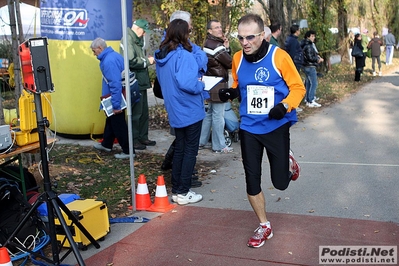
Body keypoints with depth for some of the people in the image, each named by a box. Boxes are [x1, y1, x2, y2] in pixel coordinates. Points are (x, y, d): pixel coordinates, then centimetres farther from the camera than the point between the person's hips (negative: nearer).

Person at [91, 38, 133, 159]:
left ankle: (127, 151, 10)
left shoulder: (109, 61, -23)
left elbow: (115, 83, -27)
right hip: (119, 95, 10)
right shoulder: (114, 55, 8)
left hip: (115, 96, -10)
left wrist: (116, 105, -25)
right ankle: (106, 144, 40)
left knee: (118, 124, 1)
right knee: (111, 120, 23)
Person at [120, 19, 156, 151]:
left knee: (144, 111, 16)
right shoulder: (128, 39, -16)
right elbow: (131, 62, -24)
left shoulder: (137, 40, 17)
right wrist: (147, 61, -12)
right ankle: (134, 140, 9)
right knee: (136, 112, -2)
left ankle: (143, 137, 26)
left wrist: (147, 58, 3)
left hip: (141, 81, 10)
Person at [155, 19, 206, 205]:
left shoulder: (161, 55, 6)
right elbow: (186, 83, -32)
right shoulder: (183, 55, -20)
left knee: (179, 149, 17)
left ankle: (176, 190, 23)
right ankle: (183, 193, 9)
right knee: (190, 151, 4)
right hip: (190, 111, -8)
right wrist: (201, 85, -14)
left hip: (175, 111, 8)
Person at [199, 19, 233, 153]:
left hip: (211, 84, 10)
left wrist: (226, 48, 0)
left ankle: (201, 141, 26)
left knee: (209, 113, 19)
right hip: (218, 85, -10)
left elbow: (225, 60, 14)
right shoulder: (216, 45, -17)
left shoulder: (208, 43, 13)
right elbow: (230, 63, -12)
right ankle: (219, 146, 5)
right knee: (218, 116, -3)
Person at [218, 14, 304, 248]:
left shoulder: (279, 56, -14)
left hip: (277, 126, -3)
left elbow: (298, 87, -8)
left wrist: (285, 106, -26)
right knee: (252, 181, 5)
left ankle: (288, 162, 42)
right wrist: (231, 93, -7)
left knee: (280, 182, 6)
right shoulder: (238, 59, -2)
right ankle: (264, 226, 26)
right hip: (249, 127, 3)